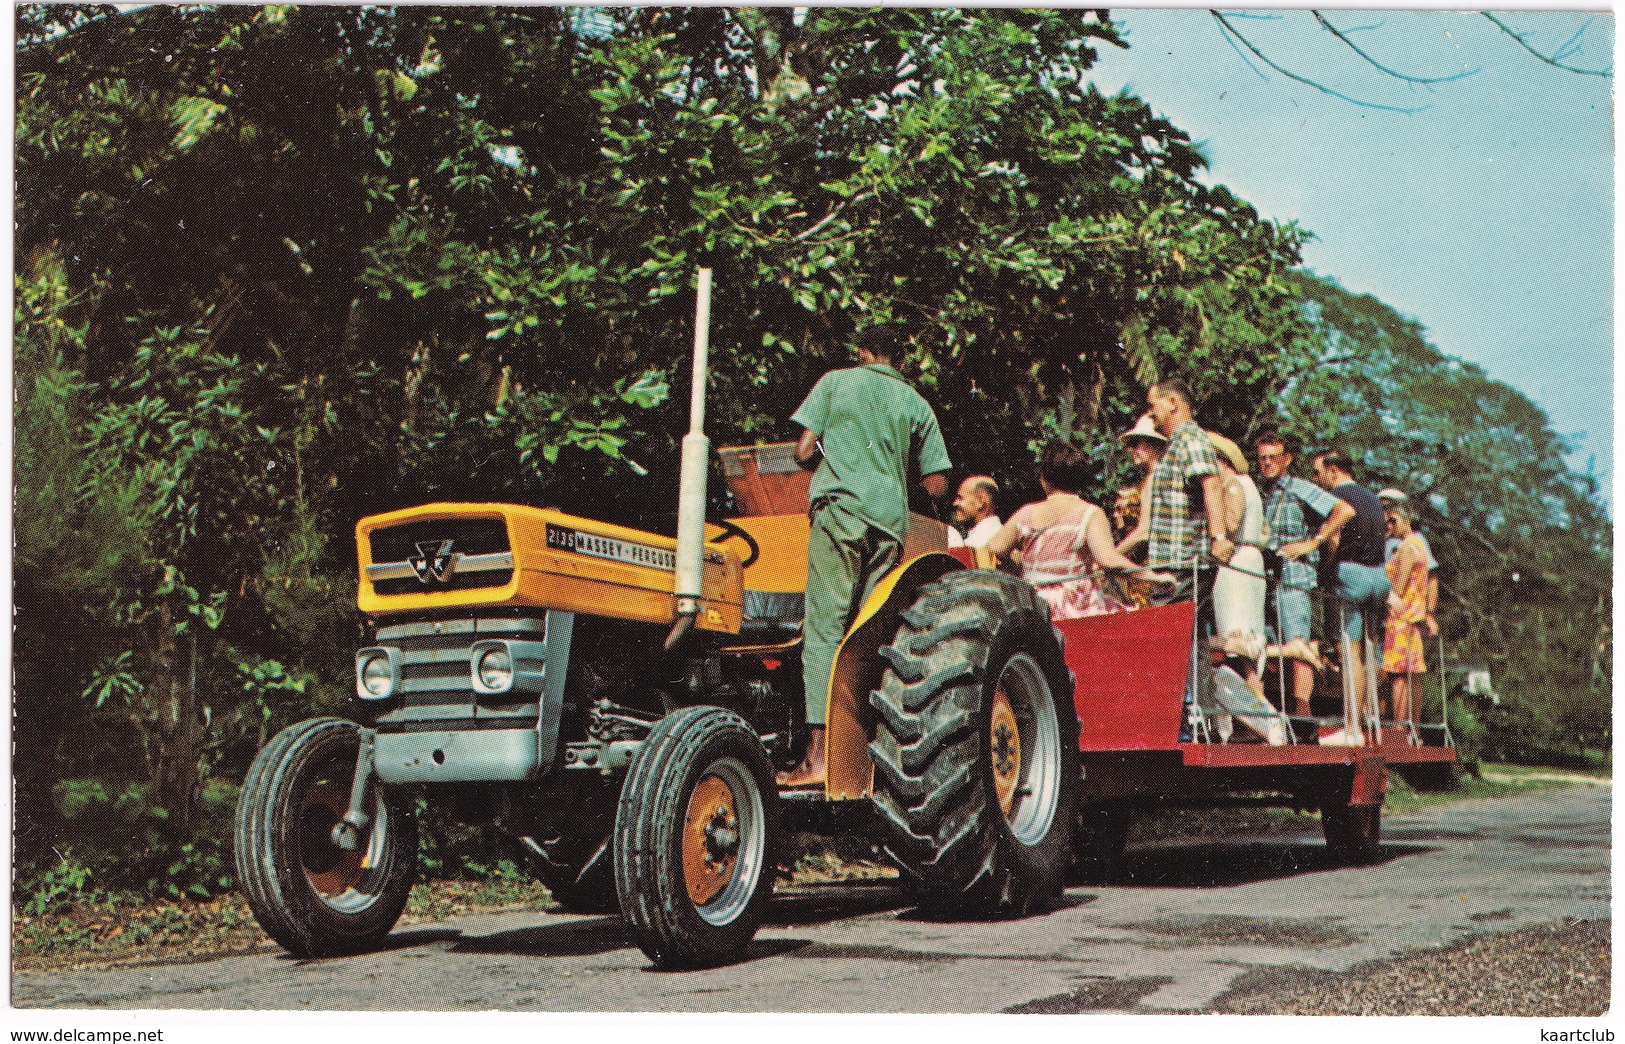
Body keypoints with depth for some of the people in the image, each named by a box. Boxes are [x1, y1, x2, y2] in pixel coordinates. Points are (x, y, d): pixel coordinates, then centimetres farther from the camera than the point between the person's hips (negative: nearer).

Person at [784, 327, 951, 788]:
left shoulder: (836, 381, 11)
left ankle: (819, 754, -17)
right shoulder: (916, 404, 17)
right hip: (890, 523, 3)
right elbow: (937, 486, 14)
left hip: (841, 508, -3)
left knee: (825, 626, -8)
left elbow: (804, 452, 5)